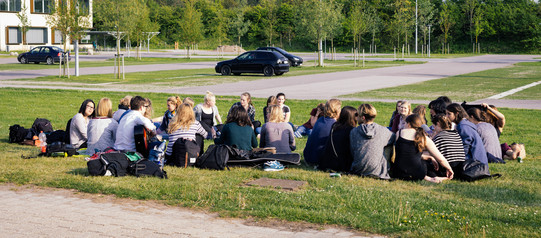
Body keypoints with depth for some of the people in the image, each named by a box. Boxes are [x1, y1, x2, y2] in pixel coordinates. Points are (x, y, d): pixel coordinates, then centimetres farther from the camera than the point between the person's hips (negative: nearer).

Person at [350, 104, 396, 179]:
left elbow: (352, 152, 3)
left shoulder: (353, 132, -4)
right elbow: (394, 139, 13)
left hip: (358, 171, 3)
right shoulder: (383, 131, -6)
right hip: (377, 172, -3)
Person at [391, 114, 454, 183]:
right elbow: (440, 159, 2)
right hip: (417, 174, 1)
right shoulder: (425, 138, 2)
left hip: (398, 173, 0)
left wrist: (430, 158, 23)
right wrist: (449, 169, 22)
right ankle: (425, 177, 7)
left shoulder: (399, 133, 6)